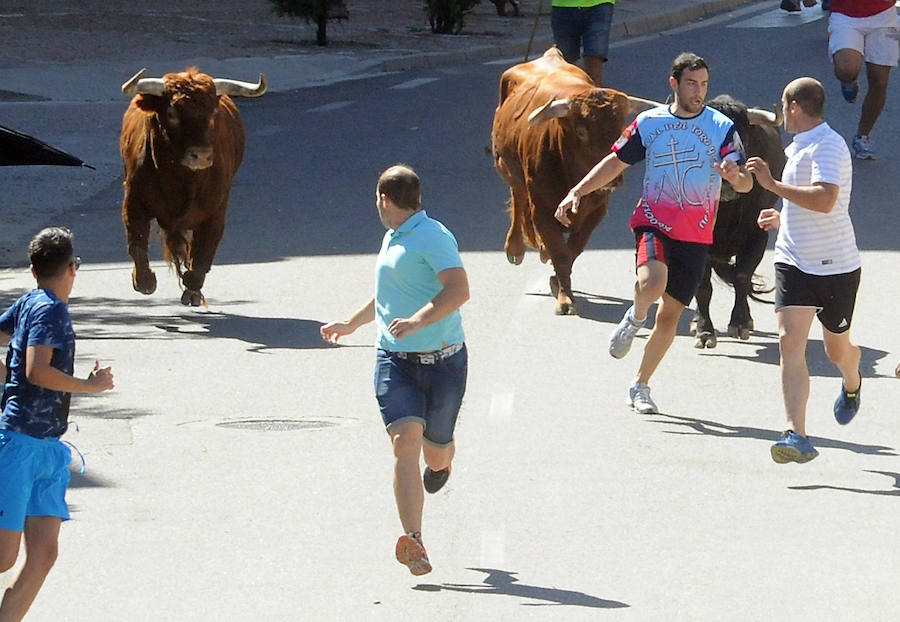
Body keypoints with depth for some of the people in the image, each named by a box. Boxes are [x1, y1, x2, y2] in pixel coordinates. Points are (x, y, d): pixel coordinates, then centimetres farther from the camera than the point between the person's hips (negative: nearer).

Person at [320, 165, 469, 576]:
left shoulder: (433, 238, -12)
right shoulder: (392, 239, 15)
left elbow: (459, 290, -25)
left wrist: (417, 320, -36)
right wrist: (351, 324, 42)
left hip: (441, 361, -6)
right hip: (394, 360, 6)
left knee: (435, 453, 10)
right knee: (405, 439, -17)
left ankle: (441, 462, 52)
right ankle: (413, 543, -25)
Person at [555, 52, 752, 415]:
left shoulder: (722, 128, -1)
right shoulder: (649, 123, 4)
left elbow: (746, 184, -7)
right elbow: (616, 162, 15)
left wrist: (736, 176, -31)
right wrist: (577, 192, 8)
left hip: (696, 234, 1)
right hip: (653, 221, -1)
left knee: (670, 314, 5)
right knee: (652, 284, -30)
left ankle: (640, 386, 22)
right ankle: (635, 318, 5)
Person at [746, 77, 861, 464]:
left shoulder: (829, 146, -18)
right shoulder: (799, 147, 11)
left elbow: (825, 200, -33)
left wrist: (773, 184, -30)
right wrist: (783, 217, 29)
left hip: (835, 266, -6)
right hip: (794, 263, 6)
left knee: (837, 349, 14)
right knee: (790, 342, -14)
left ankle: (852, 385, 52)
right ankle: (797, 437, -21)